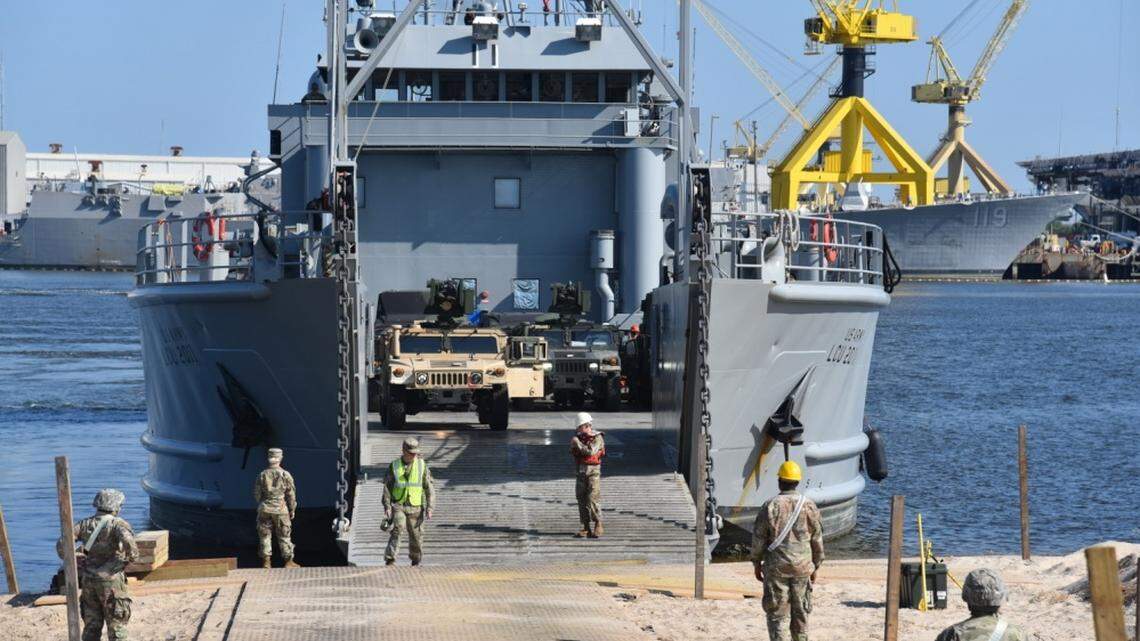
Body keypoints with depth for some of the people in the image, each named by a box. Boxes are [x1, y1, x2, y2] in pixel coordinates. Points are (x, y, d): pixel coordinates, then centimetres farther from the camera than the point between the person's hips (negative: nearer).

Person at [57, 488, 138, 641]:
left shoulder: (85, 524, 6)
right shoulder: (118, 524, -8)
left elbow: (63, 544, -1)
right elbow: (128, 541, -29)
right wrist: (131, 558, -11)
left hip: (89, 581, 5)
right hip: (111, 582, -5)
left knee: (91, 627, 13)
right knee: (117, 626, 4)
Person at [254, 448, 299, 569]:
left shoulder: (262, 475, -2)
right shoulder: (285, 475, -8)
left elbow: (256, 494, 3)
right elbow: (291, 495, -3)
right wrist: (292, 510, 8)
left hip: (265, 509, 2)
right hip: (280, 509, -2)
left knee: (265, 536, 8)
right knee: (284, 536, 7)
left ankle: (266, 561, 8)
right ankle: (288, 561, 11)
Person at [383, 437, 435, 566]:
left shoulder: (422, 465, 0)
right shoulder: (394, 466, 0)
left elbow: (429, 489, 1)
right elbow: (387, 488, 3)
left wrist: (429, 508, -5)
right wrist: (387, 507, -5)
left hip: (415, 507, 1)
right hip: (398, 505, -1)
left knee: (416, 535, 5)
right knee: (397, 529, -20)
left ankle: (416, 561, 26)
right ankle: (390, 560, -20)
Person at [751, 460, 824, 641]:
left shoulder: (770, 506, -9)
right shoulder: (809, 506, -1)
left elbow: (758, 538, -4)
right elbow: (817, 540, 5)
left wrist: (757, 563, 8)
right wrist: (815, 567, 15)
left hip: (776, 568, -3)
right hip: (802, 568, 3)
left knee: (778, 614, 1)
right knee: (800, 612, 14)